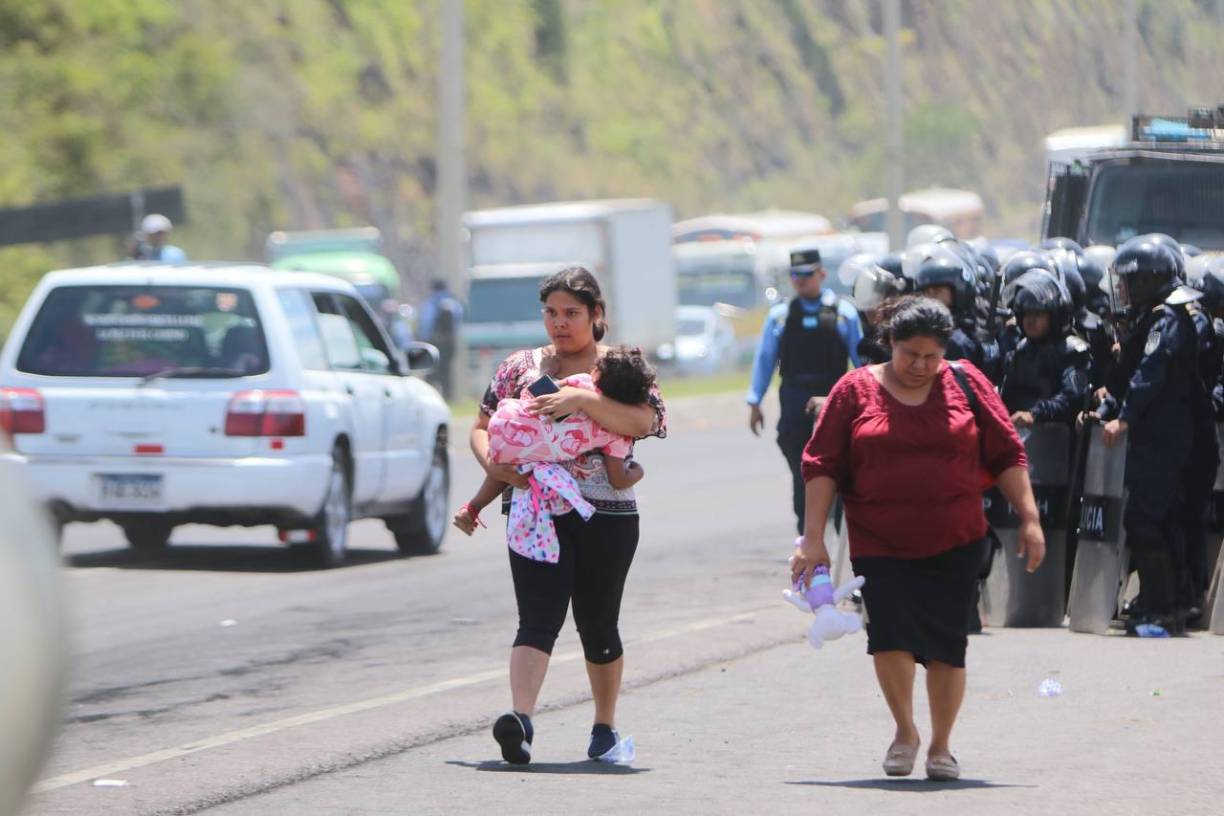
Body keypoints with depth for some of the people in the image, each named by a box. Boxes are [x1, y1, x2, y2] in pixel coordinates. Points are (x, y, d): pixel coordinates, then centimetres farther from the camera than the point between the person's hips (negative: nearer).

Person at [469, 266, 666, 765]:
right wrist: (493, 464, -10)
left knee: (598, 625, 8)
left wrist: (583, 398, -25)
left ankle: (605, 726, 25)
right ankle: (520, 720, -30)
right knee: (538, 618, -15)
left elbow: (642, 422, -12)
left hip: (607, 516, -1)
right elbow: (482, 427, 12)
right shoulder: (520, 367, 14)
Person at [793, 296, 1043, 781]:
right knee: (889, 631, -17)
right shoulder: (856, 390, 2)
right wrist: (813, 538, -3)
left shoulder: (965, 384, 6)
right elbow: (823, 465, 3)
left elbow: (1006, 454, 8)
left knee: (946, 642, -1)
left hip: (955, 542, 1)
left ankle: (940, 746, 17)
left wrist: (1029, 518, 1)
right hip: (879, 545, -1)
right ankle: (904, 731, 6)